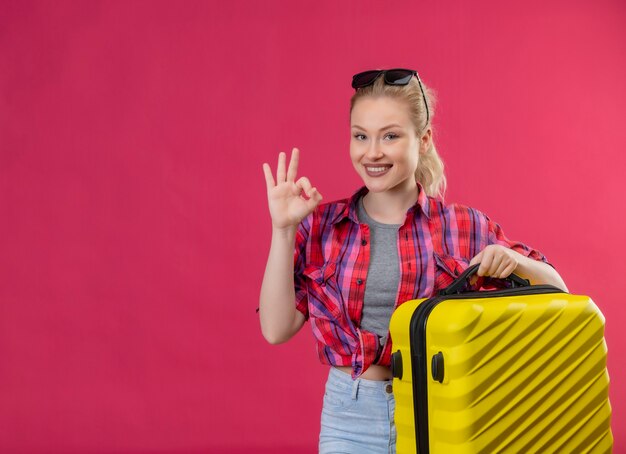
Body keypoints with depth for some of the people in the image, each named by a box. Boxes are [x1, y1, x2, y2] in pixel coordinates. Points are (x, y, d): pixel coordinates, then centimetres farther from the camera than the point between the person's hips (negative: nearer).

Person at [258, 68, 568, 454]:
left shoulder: (465, 227, -3)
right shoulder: (321, 225, 0)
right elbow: (277, 329, -4)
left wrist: (514, 261, -19)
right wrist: (283, 229, -12)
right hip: (351, 419, 1)